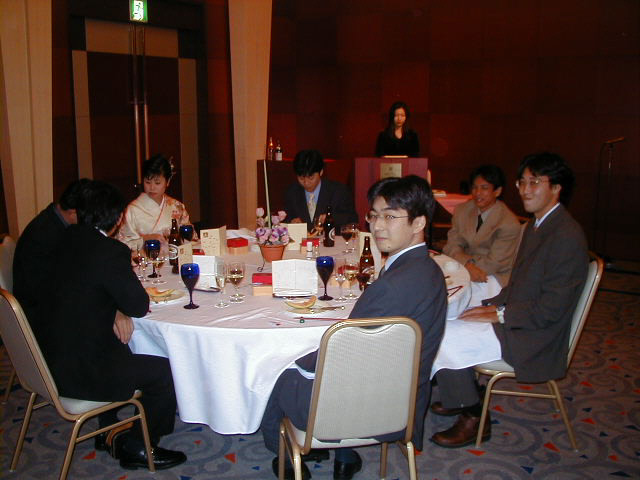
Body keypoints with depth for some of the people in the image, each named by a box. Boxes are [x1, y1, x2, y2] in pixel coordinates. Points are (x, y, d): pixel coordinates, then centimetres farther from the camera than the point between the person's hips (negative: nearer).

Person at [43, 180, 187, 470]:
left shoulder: (68, 239, 2)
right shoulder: (111, 251, -22)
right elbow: (140, 306, -14)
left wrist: (116, 311, -1)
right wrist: (123, 309, 7)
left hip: (53, 355, 9)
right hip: (78, 370, -9)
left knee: (120, 353, 33)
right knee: (166, 372, 0)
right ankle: (137, 448, 15)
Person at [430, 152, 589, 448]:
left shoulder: (567, 236, -21)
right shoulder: (535, 226, 11)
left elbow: (551, 309, -23)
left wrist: (498, 314, -18)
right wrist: (492, 306, 2)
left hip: (533, 336, -10)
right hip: (514, 318, 10)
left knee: (443, 340, -17)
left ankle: (472, 419, 1)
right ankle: (463, 397, 18)